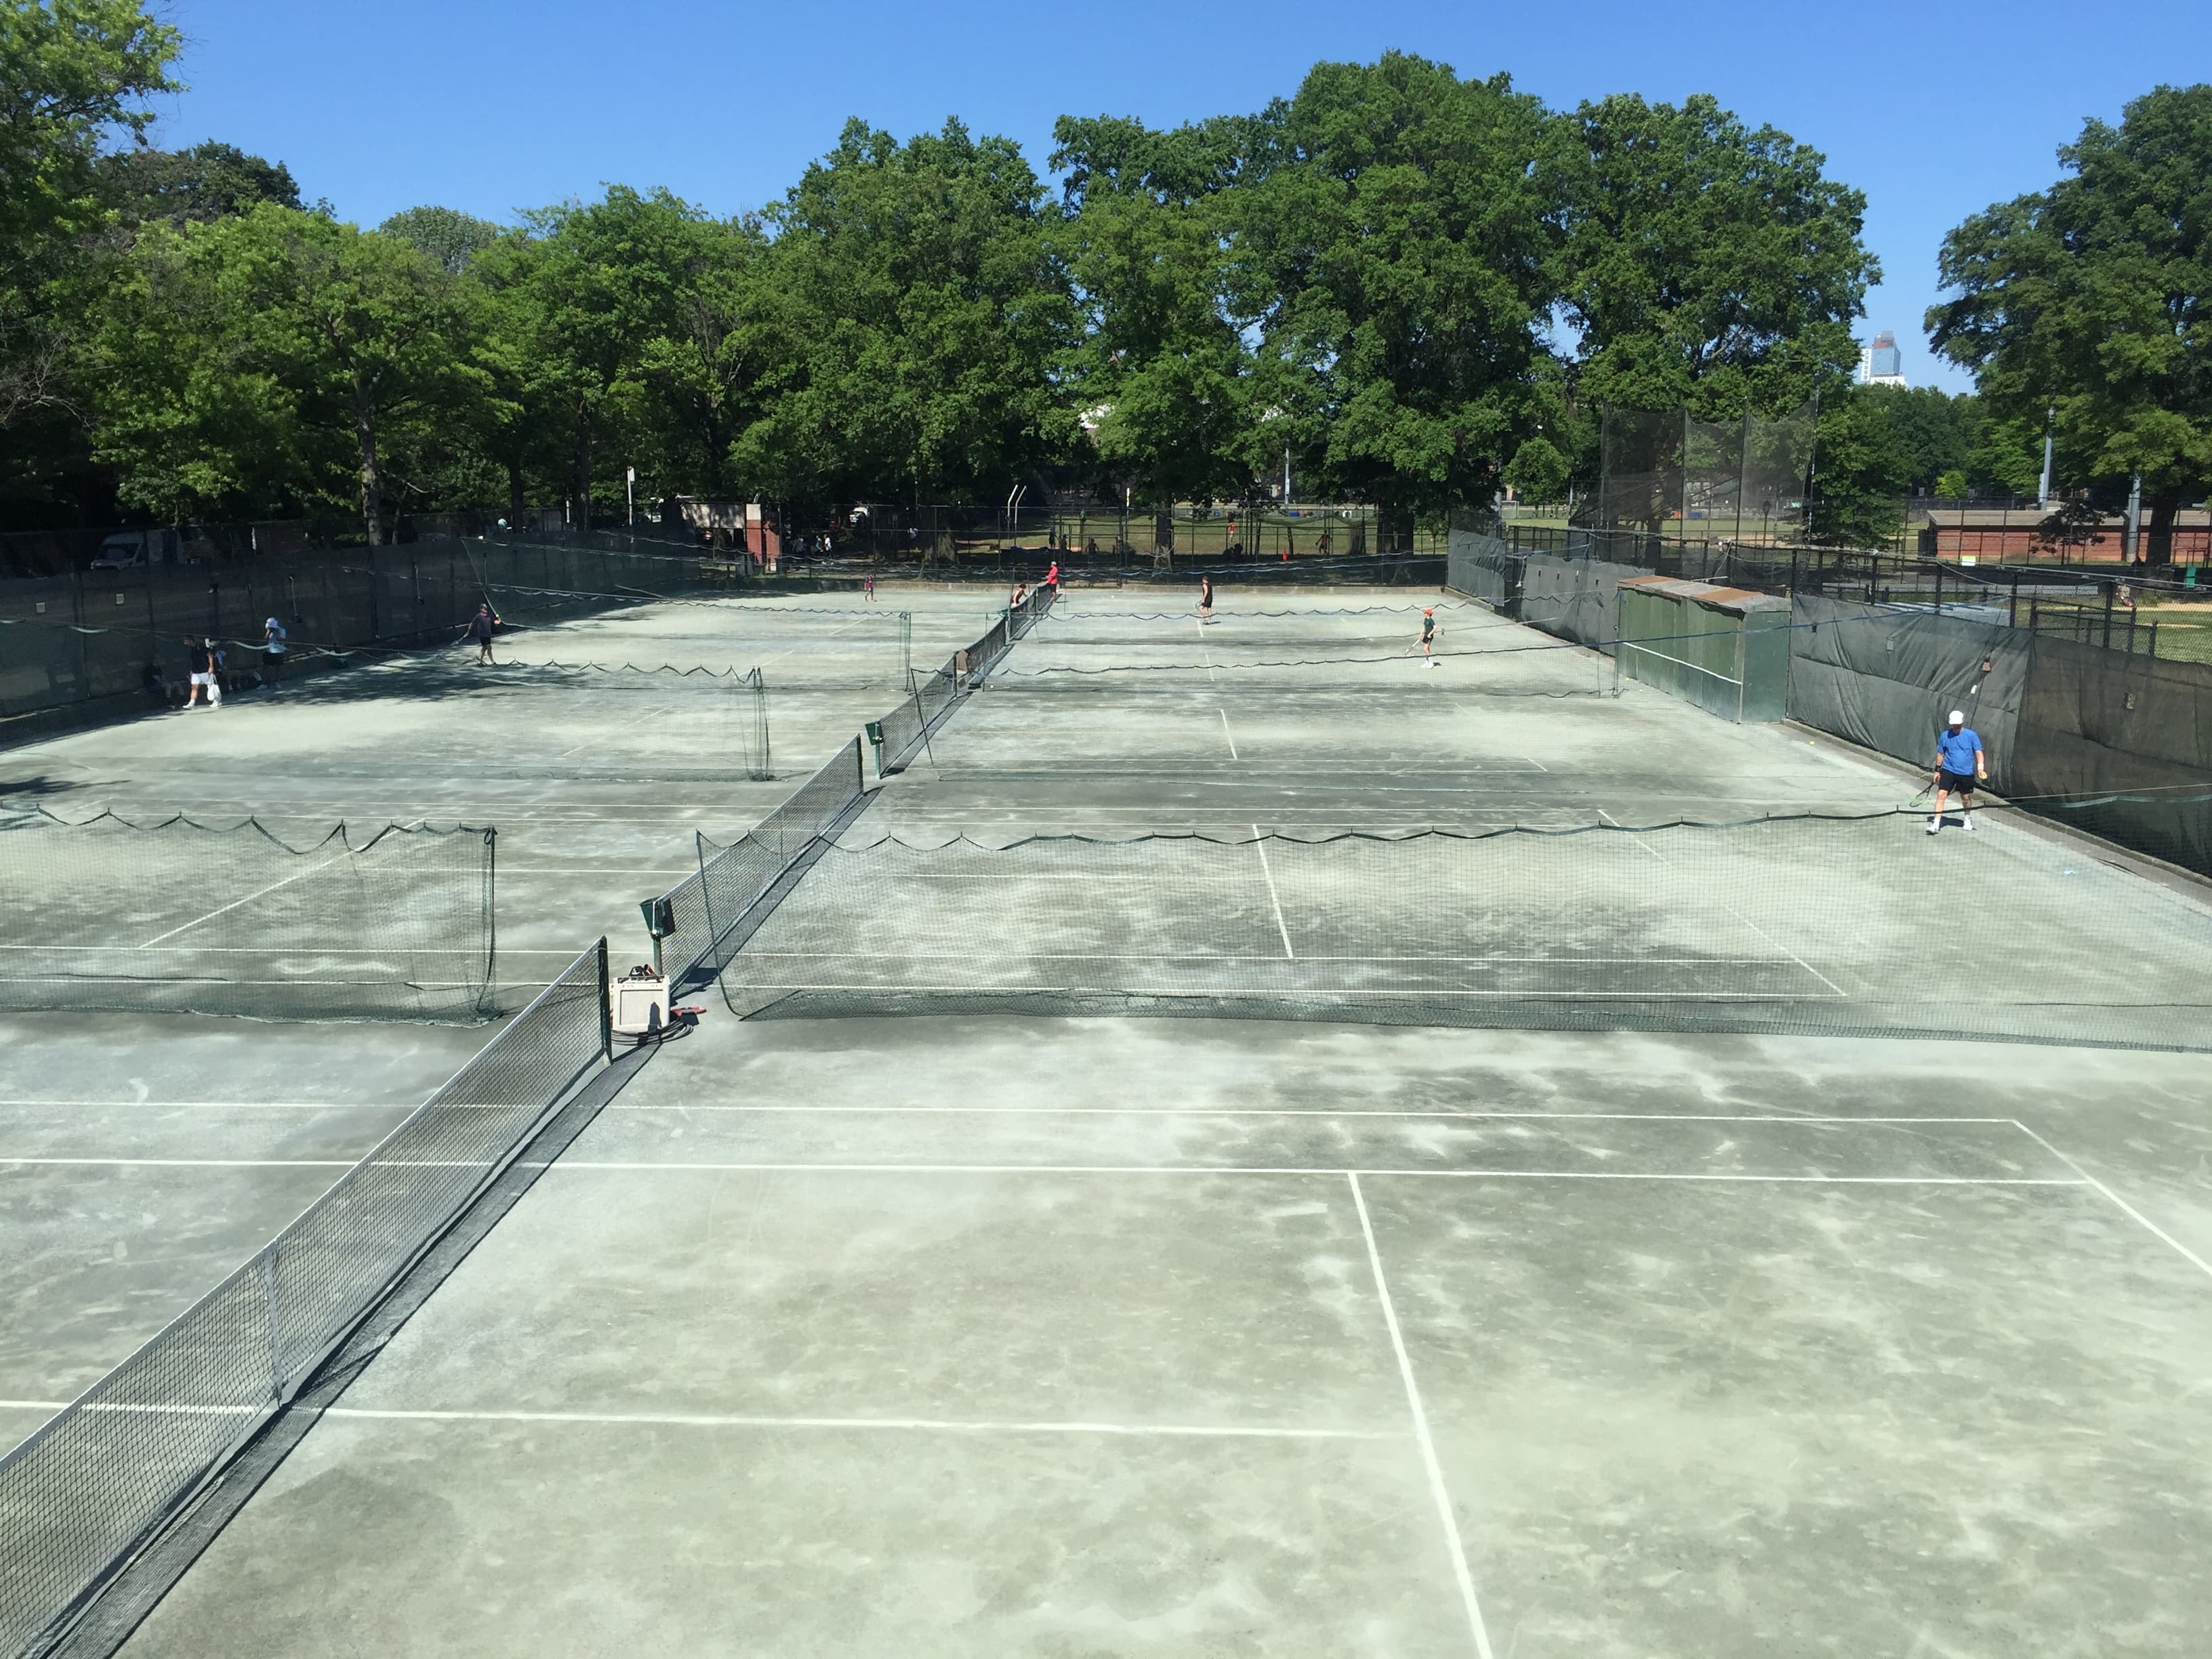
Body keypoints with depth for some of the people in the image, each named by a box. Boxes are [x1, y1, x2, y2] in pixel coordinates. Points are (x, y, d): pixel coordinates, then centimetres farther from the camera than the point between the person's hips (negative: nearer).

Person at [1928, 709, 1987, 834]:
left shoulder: (1971, 735, -5)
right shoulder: (1944, 735, 1)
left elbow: (1979, 752, -6)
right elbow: (1940, 754, 11)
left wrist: (1980, 767, -20)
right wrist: (1937, 770, 14)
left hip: (1966, 773, 0)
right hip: (1948, 771, 0)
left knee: (1966, 798, 14)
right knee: (1941, 794, -14)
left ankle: (1967, 818, 41)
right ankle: (1936, 823, -14)